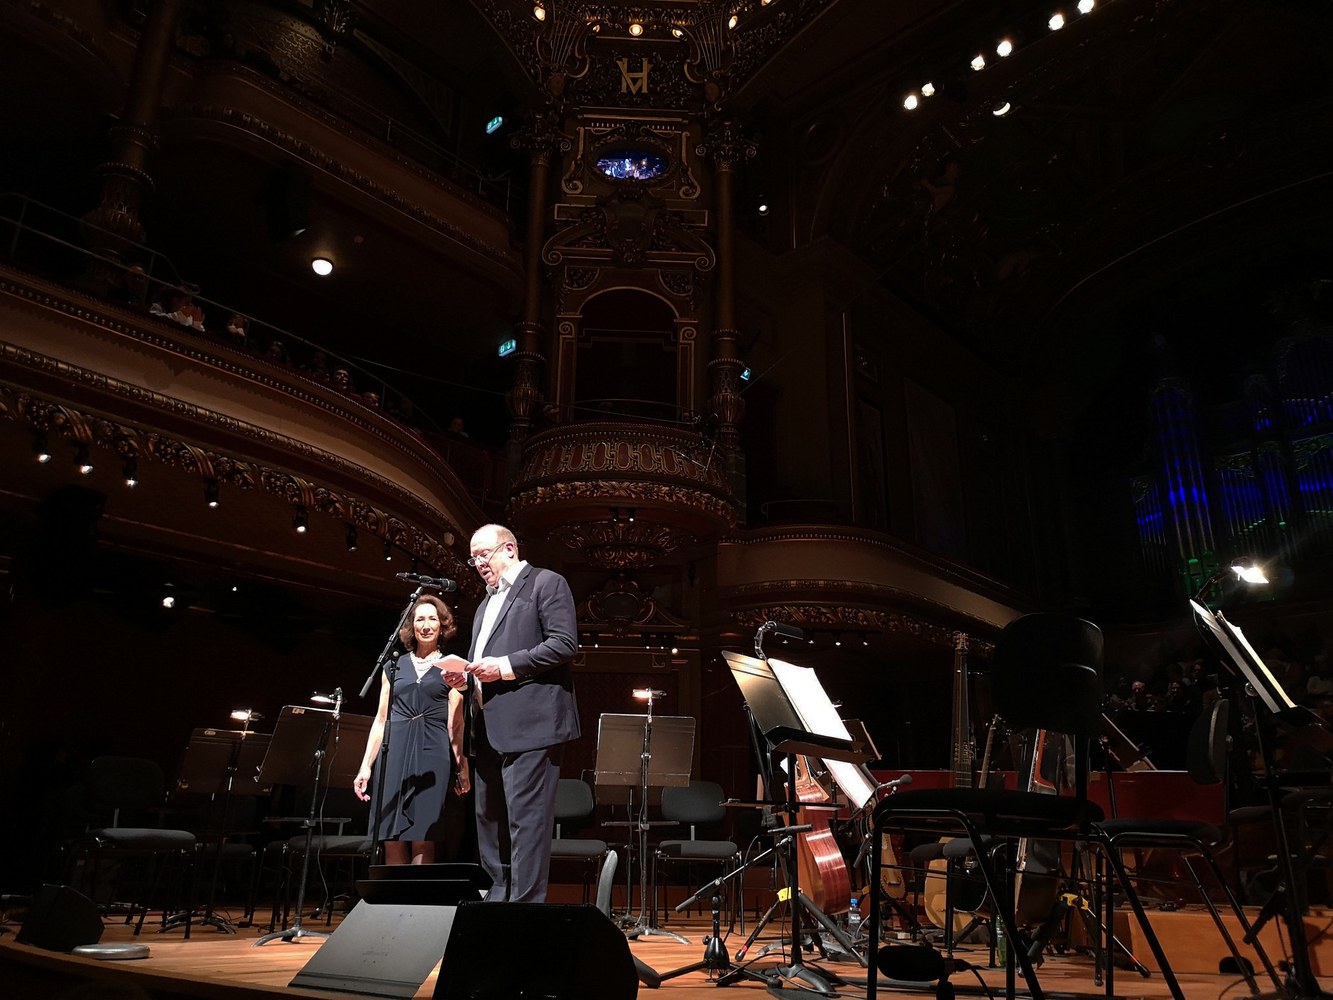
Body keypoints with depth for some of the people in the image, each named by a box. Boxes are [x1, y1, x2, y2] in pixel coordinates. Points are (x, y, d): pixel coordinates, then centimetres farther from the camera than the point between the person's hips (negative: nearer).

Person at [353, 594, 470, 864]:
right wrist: (365, 765, 7)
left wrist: (462, 767, -6)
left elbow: (455, 722, 3)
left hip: (432, 754, -2)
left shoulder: (450, 667, 9)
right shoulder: (395, 666, 16)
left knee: (422, 841, -8)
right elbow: (381, 719, 15)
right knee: (392, 841, -1)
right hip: (395, 752, 3)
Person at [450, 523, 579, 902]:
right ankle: (498, 896, 26)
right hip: (490, 728, 9)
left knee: (526, 818, -7)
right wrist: (464, 674, 6)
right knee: (489, 817, 14)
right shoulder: (487, 603, 24)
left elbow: (565, 644, -14)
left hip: (529, 724, -9)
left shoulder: (546, 583, -2)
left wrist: (505, 667, -17)